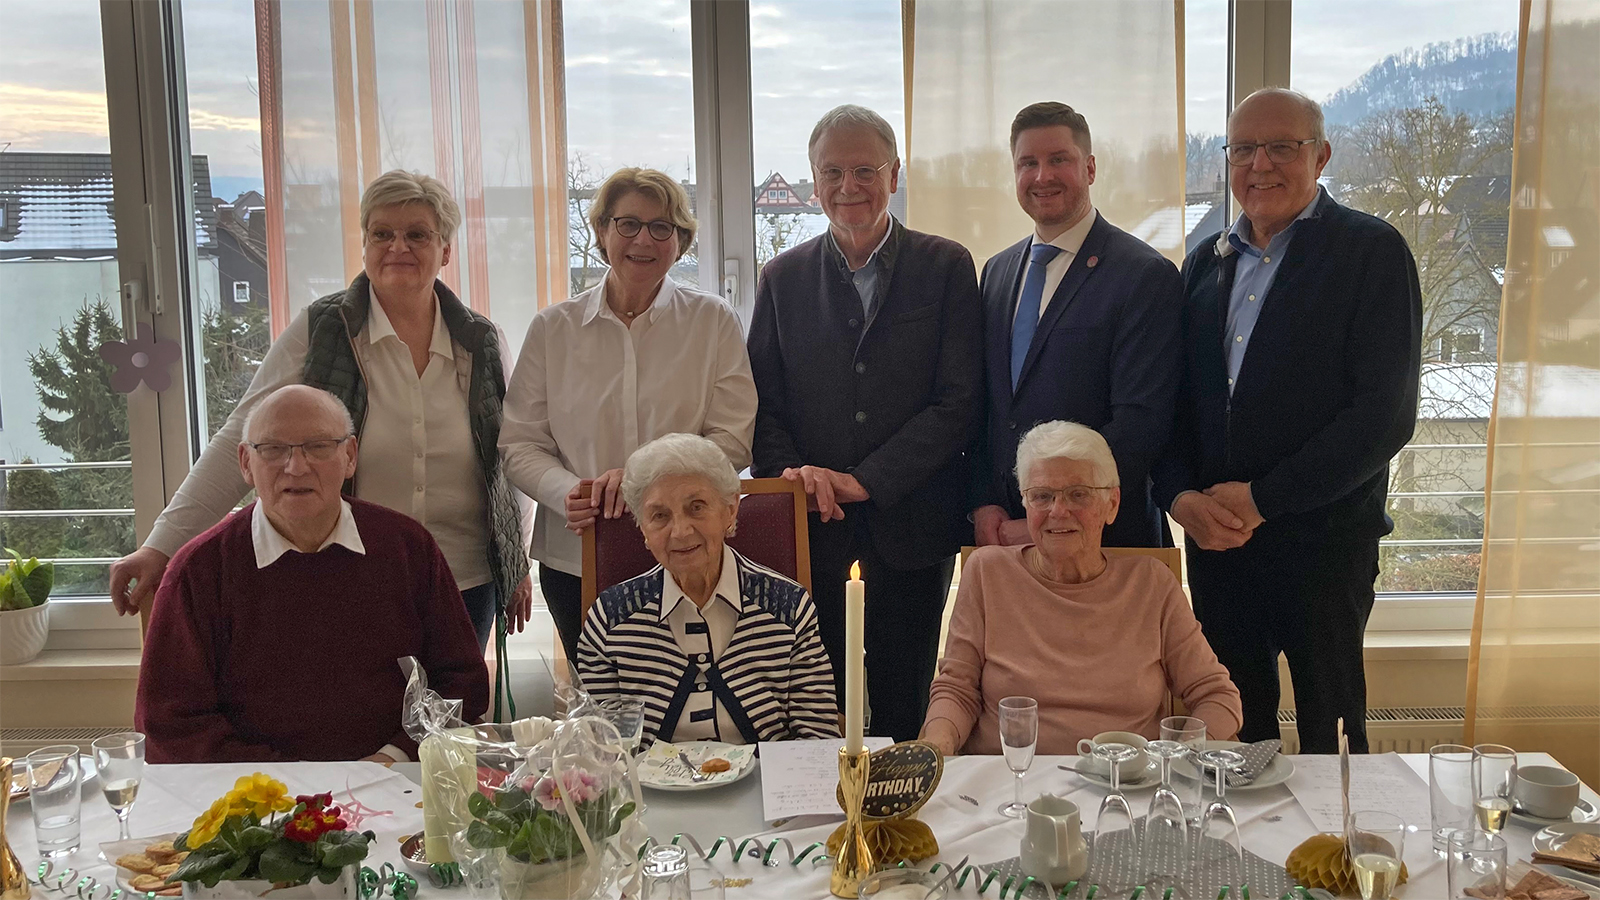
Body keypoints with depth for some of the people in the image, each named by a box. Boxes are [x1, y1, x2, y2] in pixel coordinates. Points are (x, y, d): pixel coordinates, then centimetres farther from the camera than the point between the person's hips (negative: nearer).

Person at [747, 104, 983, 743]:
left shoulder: (946, 267, 2)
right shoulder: (783, 278, 9)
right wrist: (788, 470, -13)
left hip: (910, 516, -1)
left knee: (902, 705, 7)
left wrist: (866, 481, -13)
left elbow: (958, 401, -6)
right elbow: (763, 402, 7)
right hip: (809, 522, 1)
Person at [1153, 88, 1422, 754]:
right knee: (1233, 729, 12)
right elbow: (1176, 399, 11)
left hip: (1321, 540, -4)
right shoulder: (1206, 261, 13)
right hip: (1213, 538, 5)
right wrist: (1181, 496, -7)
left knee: (1328, 733, 6)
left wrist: (1262, 498, -14)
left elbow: (1387, 412, -13)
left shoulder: (1371, 251, -4)